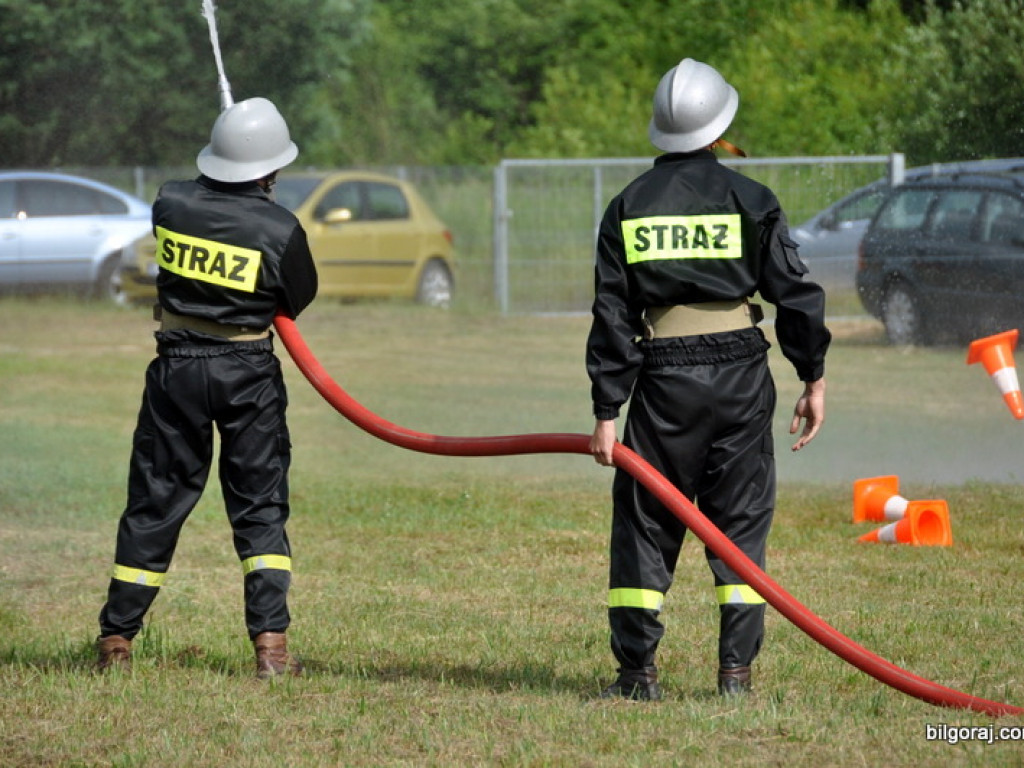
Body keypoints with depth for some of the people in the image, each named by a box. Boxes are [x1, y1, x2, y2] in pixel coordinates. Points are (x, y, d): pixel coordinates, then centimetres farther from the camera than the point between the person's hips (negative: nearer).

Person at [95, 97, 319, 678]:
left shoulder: (171, 204, -7)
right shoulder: (279, 228, -13)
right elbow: (300, 298, 2)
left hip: (177, 368, 2)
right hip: (249, 372, -2)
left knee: (155, 502, 11)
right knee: (260, 507, 7)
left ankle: (116, 639, 15)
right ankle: (271, 643, -2)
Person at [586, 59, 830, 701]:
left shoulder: (628, 208, 5)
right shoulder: (751, 200, 0)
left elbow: (613, 315, 2)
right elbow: (795, 292, -1)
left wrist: (607, 411, 2)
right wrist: (814, 379, 8)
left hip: (663, 380, 1)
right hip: (740, 373, -1)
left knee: (644, 524, 7)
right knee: (741, 524, 7)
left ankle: (638, 670, 3)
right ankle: (736, 671, 2)